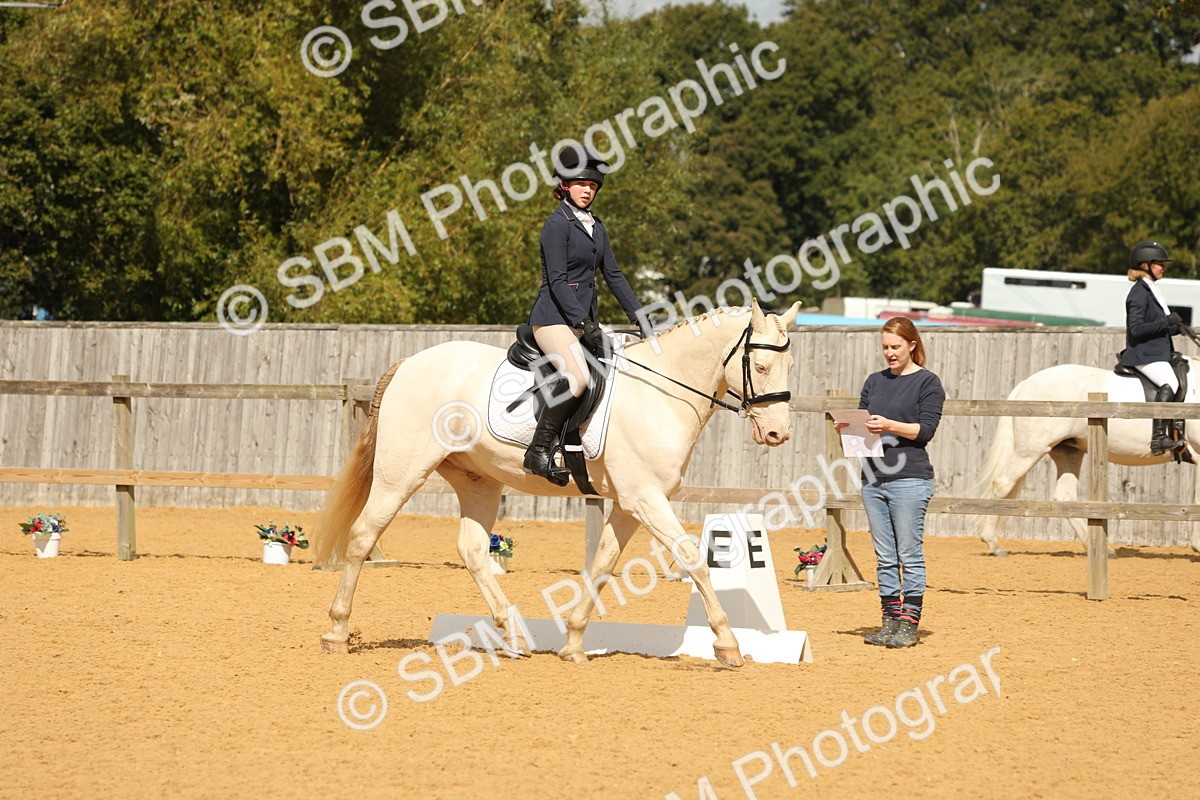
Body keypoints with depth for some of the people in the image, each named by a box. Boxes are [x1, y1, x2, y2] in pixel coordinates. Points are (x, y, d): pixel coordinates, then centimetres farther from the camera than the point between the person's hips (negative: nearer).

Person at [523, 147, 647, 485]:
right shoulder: (558, 224, -9)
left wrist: (638, 316, 9)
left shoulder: (596, 227, 16)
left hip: (584, 318, 9)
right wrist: (584, 323, -22)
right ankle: (539, 451, -24)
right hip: (554, 317, -9)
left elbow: (613, 275, 18)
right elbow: (557, 280, -15)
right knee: (577, 377, -29)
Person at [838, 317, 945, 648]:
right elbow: (862, 419, 17)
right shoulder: (875, 381, 16)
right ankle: (890, 621, 12)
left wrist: (890, 426, -21)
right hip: (873, 480, 6)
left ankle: (909, 624, -1)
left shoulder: (927, 382, -1)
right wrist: (850, 426, -5)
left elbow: (926, 429, -8)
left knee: (909, 555, -4)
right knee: (884, 557, 7)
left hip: (909, 479, -6)